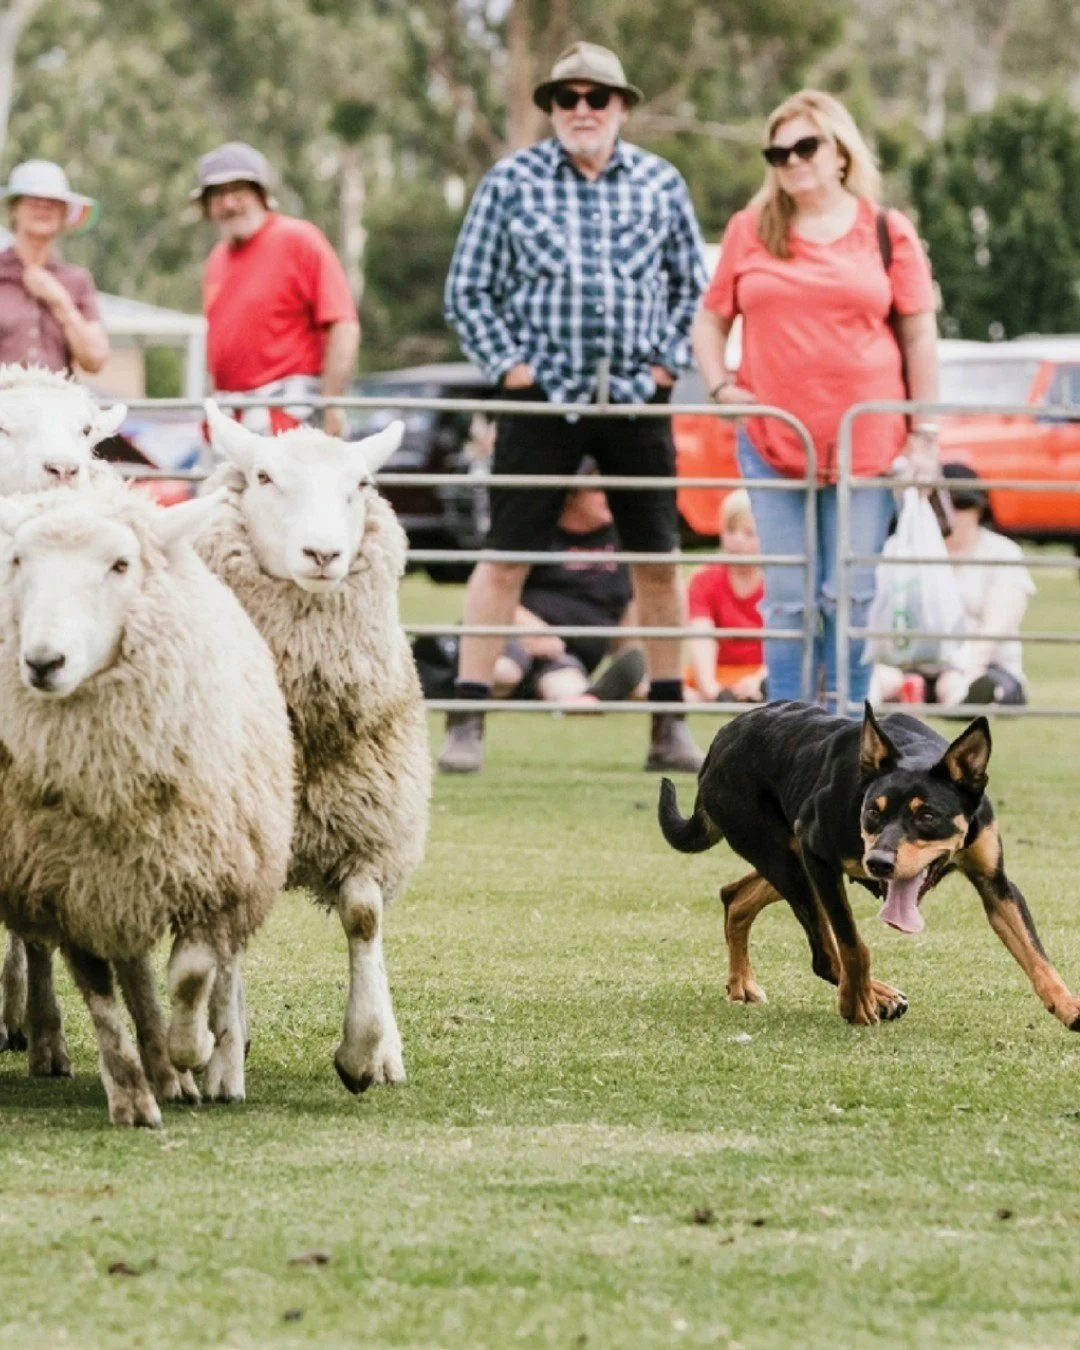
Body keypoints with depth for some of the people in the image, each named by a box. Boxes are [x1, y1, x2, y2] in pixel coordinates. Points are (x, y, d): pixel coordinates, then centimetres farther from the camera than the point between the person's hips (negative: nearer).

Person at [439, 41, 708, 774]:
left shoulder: (661, 183, 6)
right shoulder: (512, 182, 0)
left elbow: (691, 283, 16)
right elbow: (469, 289, 4)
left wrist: (667, 361, 5)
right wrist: (508, 364, -4)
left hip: (636, 399, 2)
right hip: (542, 397, -2)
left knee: (658, 561, 6)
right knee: (506, 558, -4)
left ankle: (669, 725, 16)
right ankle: (468, 721, -1)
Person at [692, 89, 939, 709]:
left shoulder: (886, 232, 4)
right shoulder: (750, 231, 8)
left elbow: (920, 335, 5)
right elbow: (711, 319, 17)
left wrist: (925, 435, 0)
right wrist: (721, 387, 0)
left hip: (866, 443, -1)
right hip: (773, 443, 1)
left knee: (852, 598, 0)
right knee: (788, 600, 3)